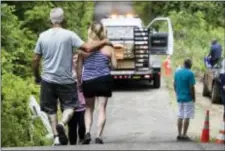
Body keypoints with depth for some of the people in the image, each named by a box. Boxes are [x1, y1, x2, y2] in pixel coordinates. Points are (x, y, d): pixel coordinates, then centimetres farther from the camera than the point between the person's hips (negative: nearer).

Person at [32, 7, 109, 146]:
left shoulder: (43, 36, 2)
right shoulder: (69, 35, -8)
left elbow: (35, 60, 6)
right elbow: (88, 48, -14)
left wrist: (37, 77, 20)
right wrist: (104, 42, 1)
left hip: (48, 79, 2)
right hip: (66, 80, -2)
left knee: (51, 109, 12)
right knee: (70, 106, 10)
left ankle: (56, 136, 5)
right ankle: (62, 124, -18)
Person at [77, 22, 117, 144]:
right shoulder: (108, 48, 0)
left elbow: (79, 68, 1)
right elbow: (114, 65, 4)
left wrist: (79, 82, 12)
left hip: (88, 81, 1)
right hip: (104, 80, 0)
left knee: (89, 108, 15)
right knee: (102, 108, 4)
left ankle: (87, 132, -1)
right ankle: (98, 136, -2)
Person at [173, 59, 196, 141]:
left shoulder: (177, 72, 6)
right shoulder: (190, 73, -14)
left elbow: (175, 85, 11)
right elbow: (191, 87, -15)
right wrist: (194, 98, -5)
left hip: (179, 98, 6)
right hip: (188, 98, -6)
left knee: (180, 117, 11)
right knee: (187, 117, -1)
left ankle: (179, 134, 11)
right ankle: (184, 135, -1)